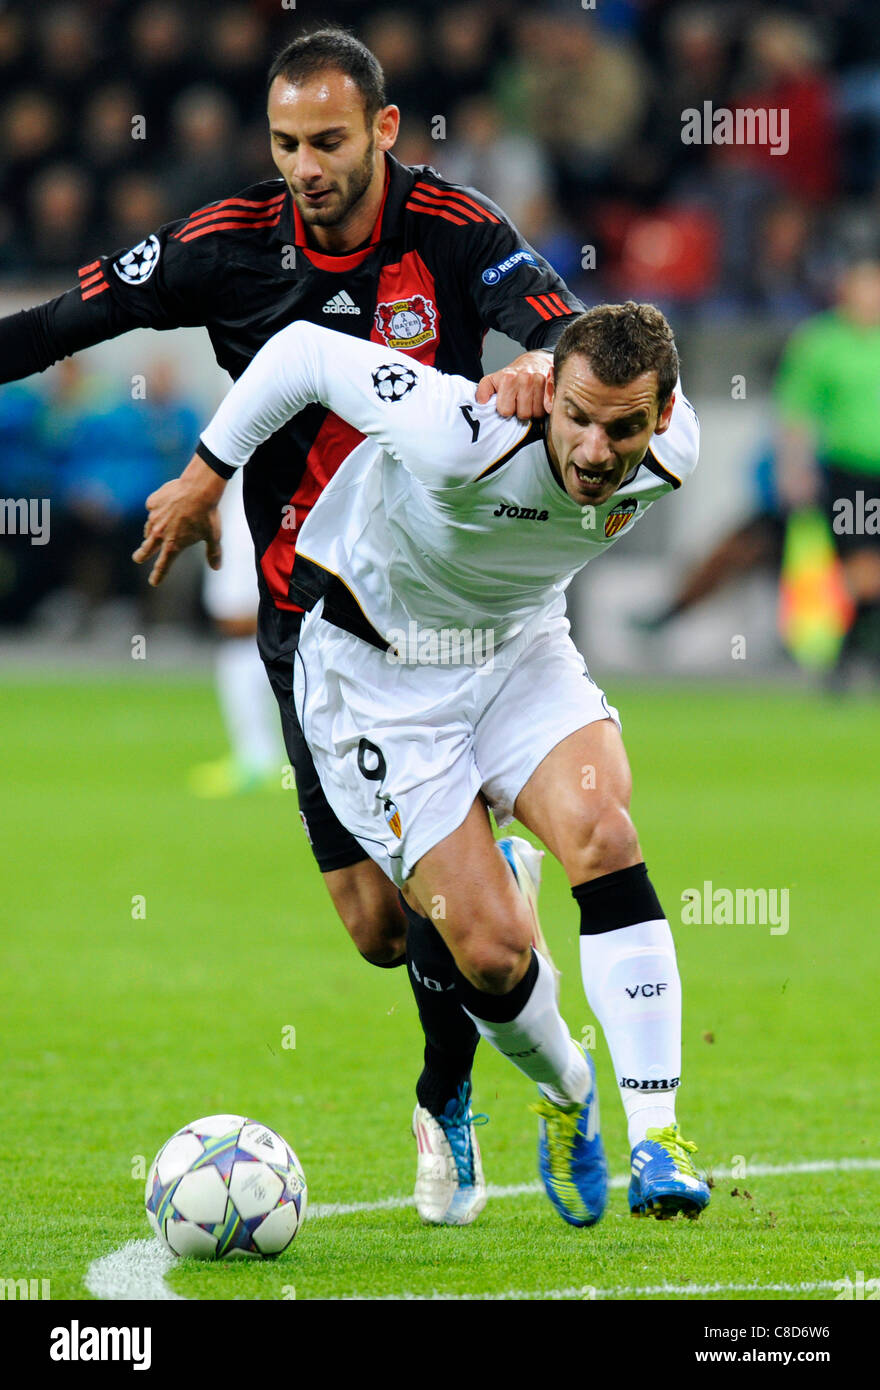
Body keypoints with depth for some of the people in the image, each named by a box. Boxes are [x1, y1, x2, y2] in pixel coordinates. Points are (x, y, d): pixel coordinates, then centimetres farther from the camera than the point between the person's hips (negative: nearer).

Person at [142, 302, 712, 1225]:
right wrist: (205, 476, -9)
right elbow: (302, 352, -22)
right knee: (490, 949, -11)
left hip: (523, 647, 4)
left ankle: (655, 1133, -23)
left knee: (601, 828, -26)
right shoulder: (461, 437, -36)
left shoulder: (670, 452, -20)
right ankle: (565, 1097, 23)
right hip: (375, 671, -4)